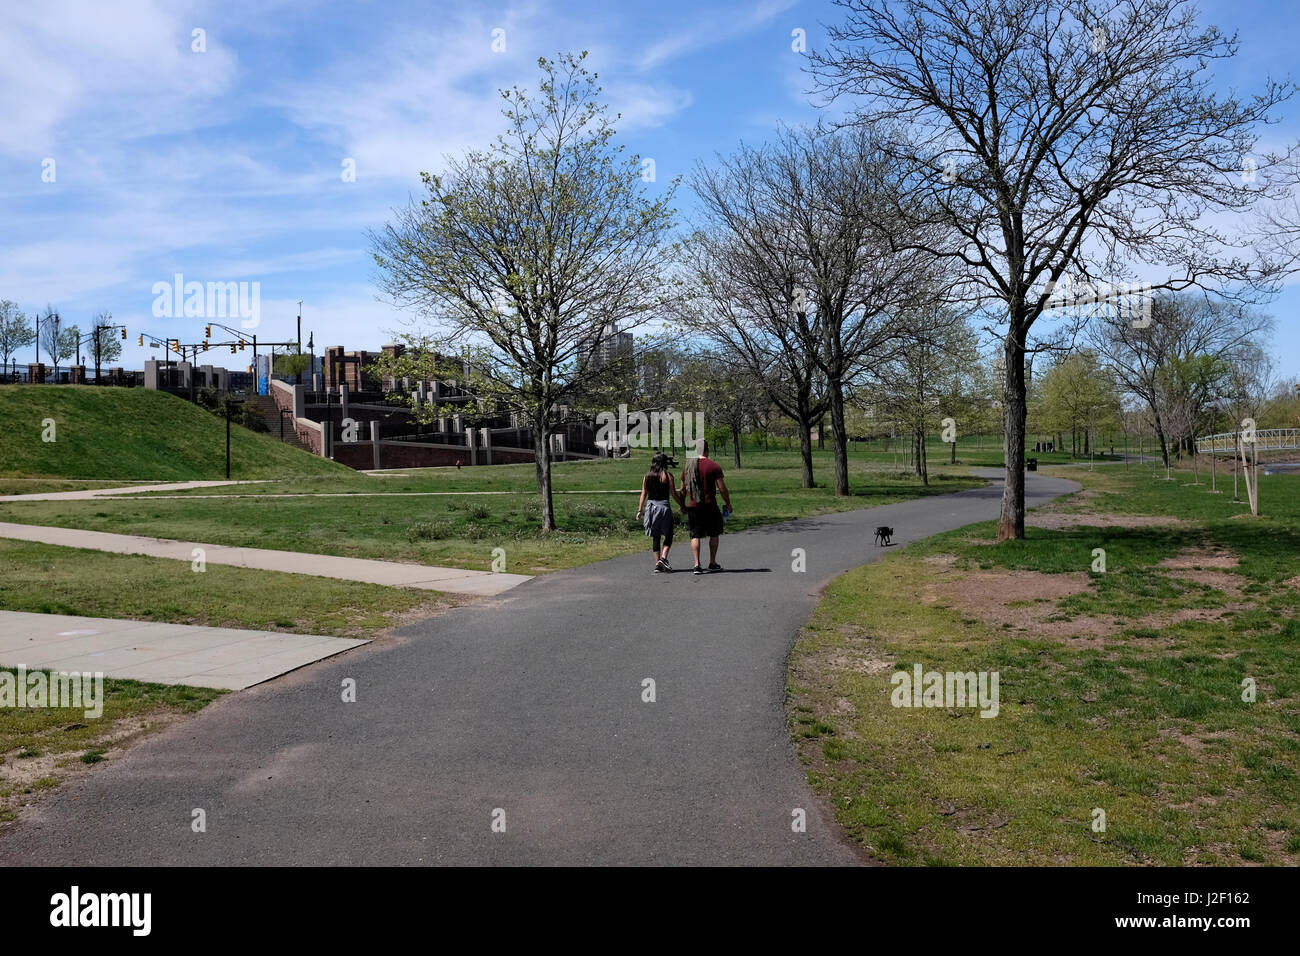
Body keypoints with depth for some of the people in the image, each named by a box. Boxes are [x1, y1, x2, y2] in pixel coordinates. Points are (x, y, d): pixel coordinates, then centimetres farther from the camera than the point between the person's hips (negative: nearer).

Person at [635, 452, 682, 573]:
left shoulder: (647, 476, 7)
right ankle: (663, 557, -11)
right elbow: (674, 494, -5)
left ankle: (657, 563, 6)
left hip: (650, 506, 4)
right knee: (668, 535, 7)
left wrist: (639, 511, 7)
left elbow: (643, 494, 6)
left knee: (655, 537, 9)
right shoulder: (667, 475, -5)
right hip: (663, 505, -4)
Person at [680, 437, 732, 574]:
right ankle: (712, 564, 16)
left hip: (692, 507, 3)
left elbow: (683, 489, 12)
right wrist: (728, 504, 2)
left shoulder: (687, 467, 6)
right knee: (713, 534, 12)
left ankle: (697, 565, -1)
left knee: (695, 536, 6)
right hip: (709, 506, -3)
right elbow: (722, 488, -8)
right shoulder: (713, 466, -7)